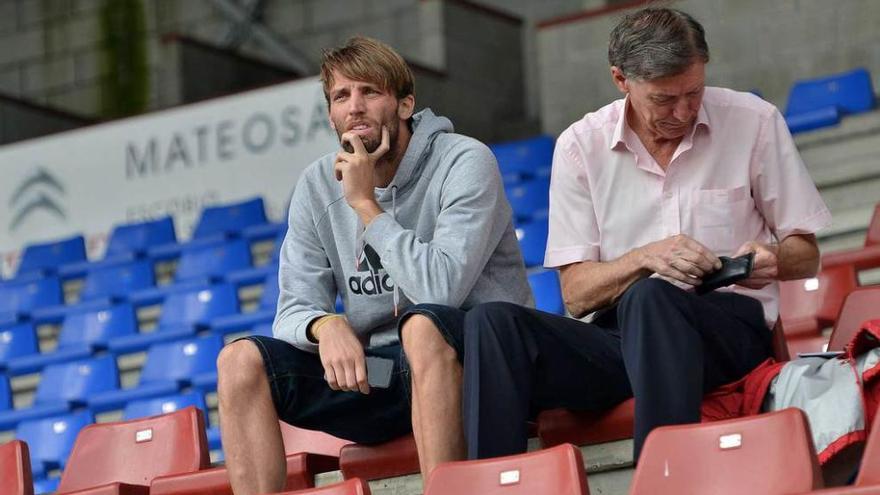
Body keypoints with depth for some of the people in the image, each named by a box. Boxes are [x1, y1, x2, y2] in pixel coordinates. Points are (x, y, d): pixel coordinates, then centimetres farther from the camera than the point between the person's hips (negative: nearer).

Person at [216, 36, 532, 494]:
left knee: (421, 325, -38)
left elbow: (440, 289, -23)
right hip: (376, 372, 5)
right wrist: (326, 325, -23)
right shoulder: (318, 186, 6)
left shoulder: (465, 162, -10)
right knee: (241, 362, -13)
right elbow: (294, 310, 1)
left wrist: (366, 204, -17)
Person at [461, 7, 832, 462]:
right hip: (617, 337, 2)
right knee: (491, 322, -25)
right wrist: (646, 257, -16)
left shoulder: (754, 122, 4)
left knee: (649, 299, -38)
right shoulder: (580, 146, 7)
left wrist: (772, 259, -14)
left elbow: (805, 255, 11)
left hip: (728, 326, -2)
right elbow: (576, 293, 3)